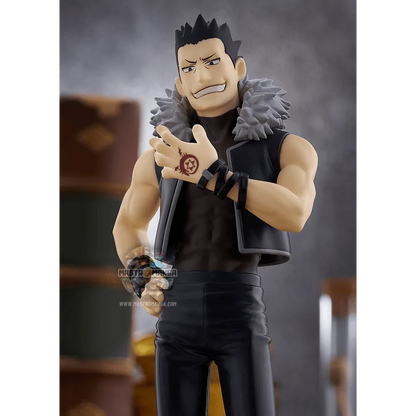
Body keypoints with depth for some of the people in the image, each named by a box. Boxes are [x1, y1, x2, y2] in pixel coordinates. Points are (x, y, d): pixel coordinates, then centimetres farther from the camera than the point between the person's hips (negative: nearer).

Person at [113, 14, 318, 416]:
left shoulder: (287, 149, 3)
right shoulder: (157, 158, 12)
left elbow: (295, 214, -18)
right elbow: (127, 224, 30)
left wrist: (212, 174, -27)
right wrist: (141, 280, 9)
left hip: (242, 314, -3)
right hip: (177, 316, 3)